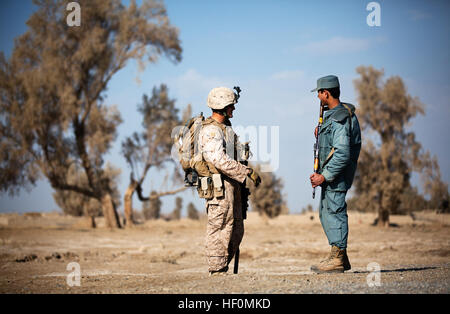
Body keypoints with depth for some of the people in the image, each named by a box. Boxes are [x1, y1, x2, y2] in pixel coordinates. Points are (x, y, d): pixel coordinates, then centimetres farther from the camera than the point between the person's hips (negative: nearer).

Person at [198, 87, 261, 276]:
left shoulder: (225, 127, 17)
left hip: (231, 185, 10)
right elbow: (220, 161, -25)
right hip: (218, 185, -10)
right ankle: (216, 271, -1)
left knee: (236, 230, 12)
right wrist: (248, 172, -22)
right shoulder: (210, 130, -15)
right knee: (220, 229, -6)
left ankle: (222, 268, 18)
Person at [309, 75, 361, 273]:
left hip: (337, 174, -11)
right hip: (331, 174, 11)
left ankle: (337, 259, -2)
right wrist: (321, 136, 6)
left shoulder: (340, 119, -20)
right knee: (325, 212, 15)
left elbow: (342, 154, -25)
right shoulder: (332, 114, 13)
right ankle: (341, 258, 21)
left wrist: (324, 176, -23)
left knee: (334, 212, -7)